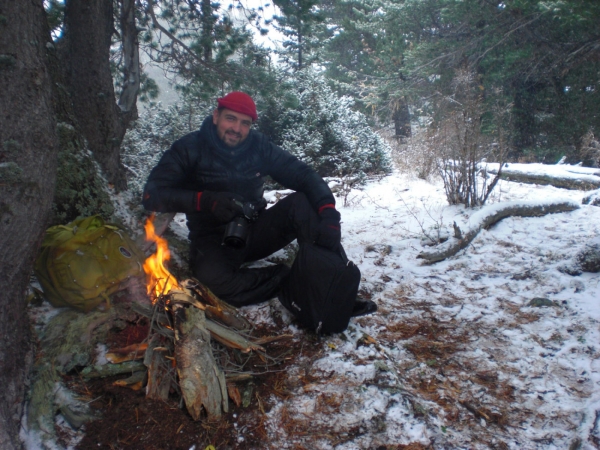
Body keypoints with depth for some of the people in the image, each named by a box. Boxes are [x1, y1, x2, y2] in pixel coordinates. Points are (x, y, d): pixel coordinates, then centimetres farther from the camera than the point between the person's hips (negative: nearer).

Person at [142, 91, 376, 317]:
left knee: (303, 202, -22)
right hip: (214, 241, -2)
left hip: (254, 231, 3)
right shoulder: (190, 148, -8)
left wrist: (328, 213, -27)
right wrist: (205, 200, -30)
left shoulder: (258, 146, -2)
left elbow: (302, 175, -8)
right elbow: (152, 194, -14)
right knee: (214, 280, -37)